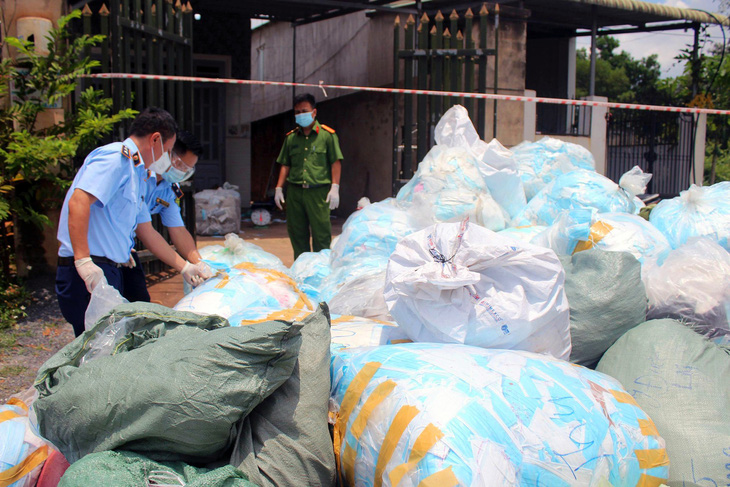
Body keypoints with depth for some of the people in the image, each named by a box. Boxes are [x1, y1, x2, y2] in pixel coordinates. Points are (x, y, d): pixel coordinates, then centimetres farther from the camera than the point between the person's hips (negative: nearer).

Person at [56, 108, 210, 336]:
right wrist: (83, 261, -29)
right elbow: (78, 202, -23)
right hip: (89, 274, -10)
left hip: (110, 271, 10)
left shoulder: (136, 174, 23)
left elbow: (147, 232, 29)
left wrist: (184, 267, 31)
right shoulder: (115, 157, -9)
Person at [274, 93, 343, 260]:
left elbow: (336, 162, -1)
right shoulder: (291, 137, 14)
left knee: (321, 234, -4)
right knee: (297, 233, 7)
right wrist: (279, 188, 8)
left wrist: (335, 187, -9)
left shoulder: (327, 134, 2)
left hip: (318, 191, -4)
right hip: (294, 191, 4)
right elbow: (285, 165, 16)